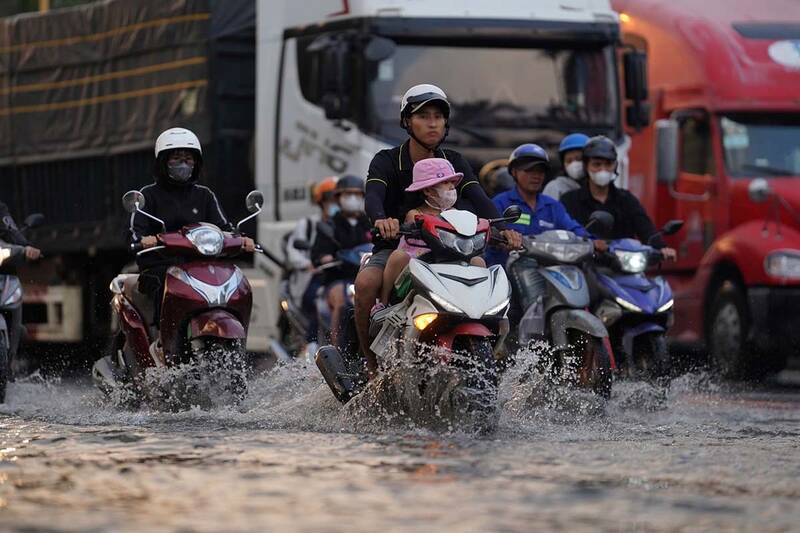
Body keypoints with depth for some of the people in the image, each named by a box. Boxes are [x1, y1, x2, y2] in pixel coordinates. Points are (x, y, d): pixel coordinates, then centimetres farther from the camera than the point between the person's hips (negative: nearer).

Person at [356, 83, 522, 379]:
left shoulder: (454, 163, 6)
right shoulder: (386, 161, -3)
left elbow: (479, 199, -9)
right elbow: (373, 196, -23)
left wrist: (502, 228, -31)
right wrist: (381, 219, -48)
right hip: (394, 247, -3)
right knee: (366, 283, -33)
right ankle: (372, 365, -20)